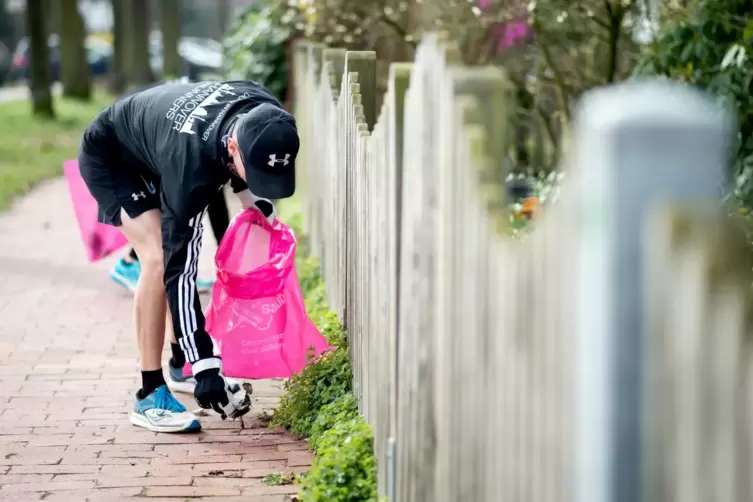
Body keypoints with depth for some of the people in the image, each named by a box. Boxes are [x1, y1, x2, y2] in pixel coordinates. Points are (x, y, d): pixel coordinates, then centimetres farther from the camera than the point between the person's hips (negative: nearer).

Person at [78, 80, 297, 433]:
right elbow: (178, 270, -39)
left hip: (154, 150, 7)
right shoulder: (191, 165, -44)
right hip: (109, 158, -7)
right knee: (160, 260, -22)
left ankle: (180, 364, 29)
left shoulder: (264, 116, -26)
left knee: (178, 252, 8)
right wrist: (205, 367, -39)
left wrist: (253, 198, -10)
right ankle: (150, 396, -15)